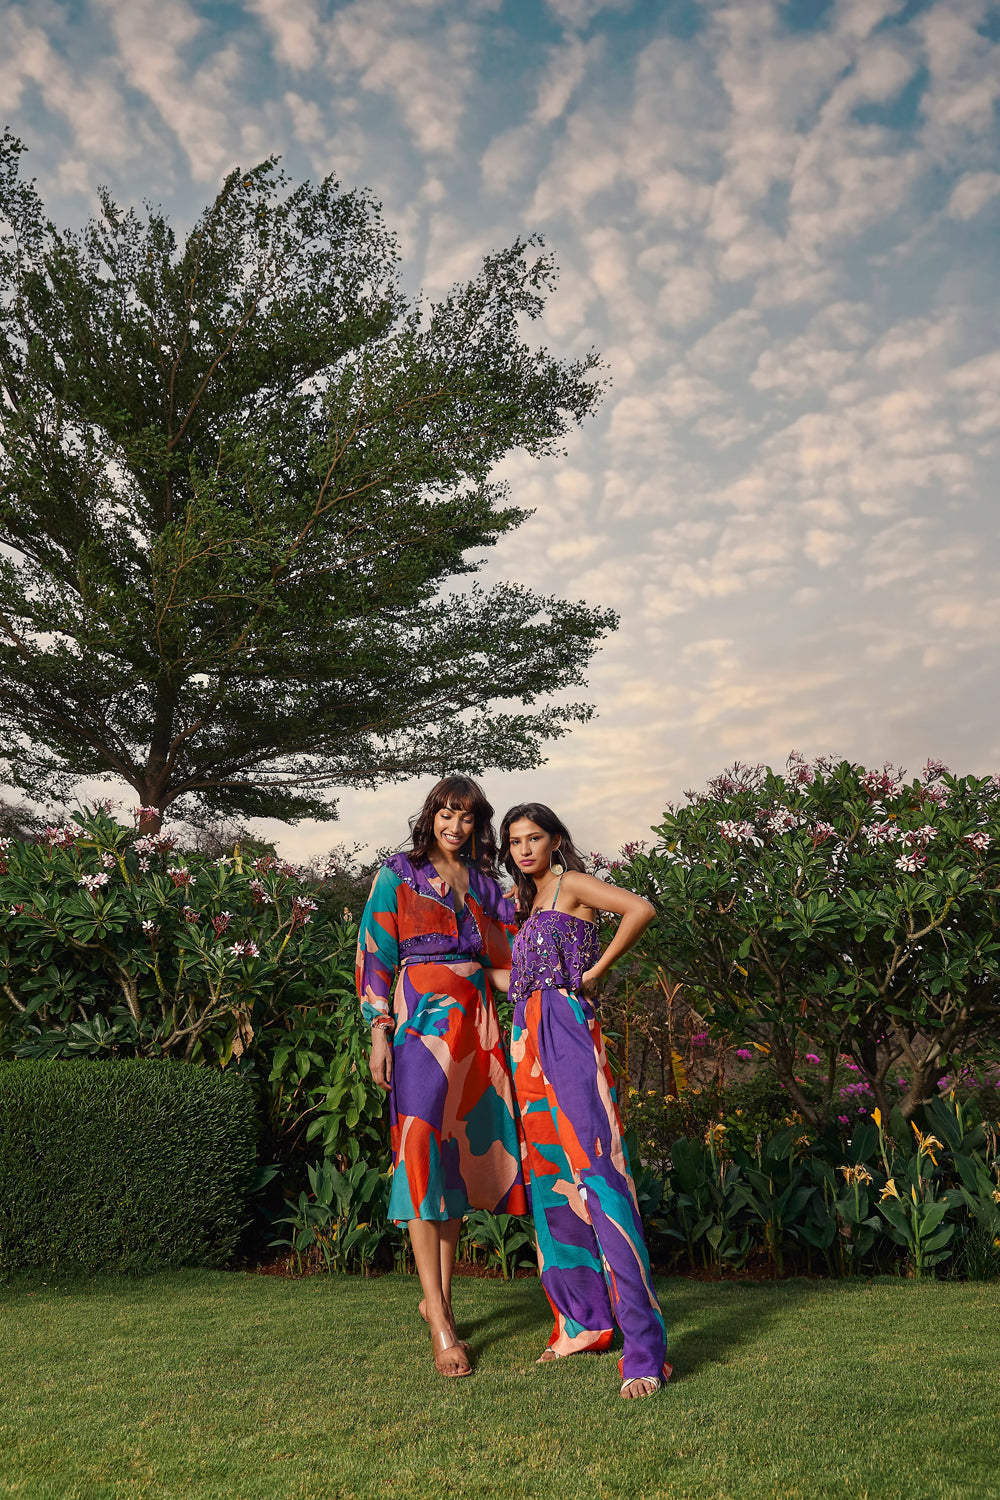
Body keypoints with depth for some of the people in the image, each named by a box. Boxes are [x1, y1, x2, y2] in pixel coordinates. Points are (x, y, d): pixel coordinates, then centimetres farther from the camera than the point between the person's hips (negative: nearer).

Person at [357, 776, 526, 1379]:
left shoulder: (485, 883, 15)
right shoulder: (399, 875, 3)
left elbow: (504, 959, 10)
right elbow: (375, 954, -2)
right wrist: (379, 1032, -8)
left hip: (475, 1026, 5)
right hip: (421, 1023, -5)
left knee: (464, 1152, 7)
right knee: (424, 1153, -10)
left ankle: (439, 1296, 22)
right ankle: (442, 1326, -8)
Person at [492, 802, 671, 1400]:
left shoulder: (572, 883, 0)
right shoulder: (529, 904, 23)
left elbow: (641, 909, -16)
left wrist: (595, 970, -10)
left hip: (568, 1032, -9)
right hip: (530, 1042, 9)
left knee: (598, 1175, -15)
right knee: (551, 1182, 10)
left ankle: (645, 1349, -16)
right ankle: (584, 1322, 20)